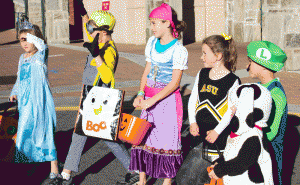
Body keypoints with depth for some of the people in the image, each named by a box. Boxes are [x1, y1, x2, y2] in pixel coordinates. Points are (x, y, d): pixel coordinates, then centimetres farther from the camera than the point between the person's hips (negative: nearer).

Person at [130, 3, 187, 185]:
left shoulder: (179, 50, -13)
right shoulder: (152, 42, 8)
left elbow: (174, 83, -16)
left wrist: (152, 100, -20)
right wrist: (141, 94, -1)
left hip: (168, 98, -6)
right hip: (149, 97, 6)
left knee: (167, 137, -1)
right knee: (142, 135, 7)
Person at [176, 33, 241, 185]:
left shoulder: (233, 81, -9)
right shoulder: (202, 74, 10)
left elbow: (231, 111, -9)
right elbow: (192, 100, 14)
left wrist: (217, 131, -16)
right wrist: (192, 122, 1)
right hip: (200, 133, 6)